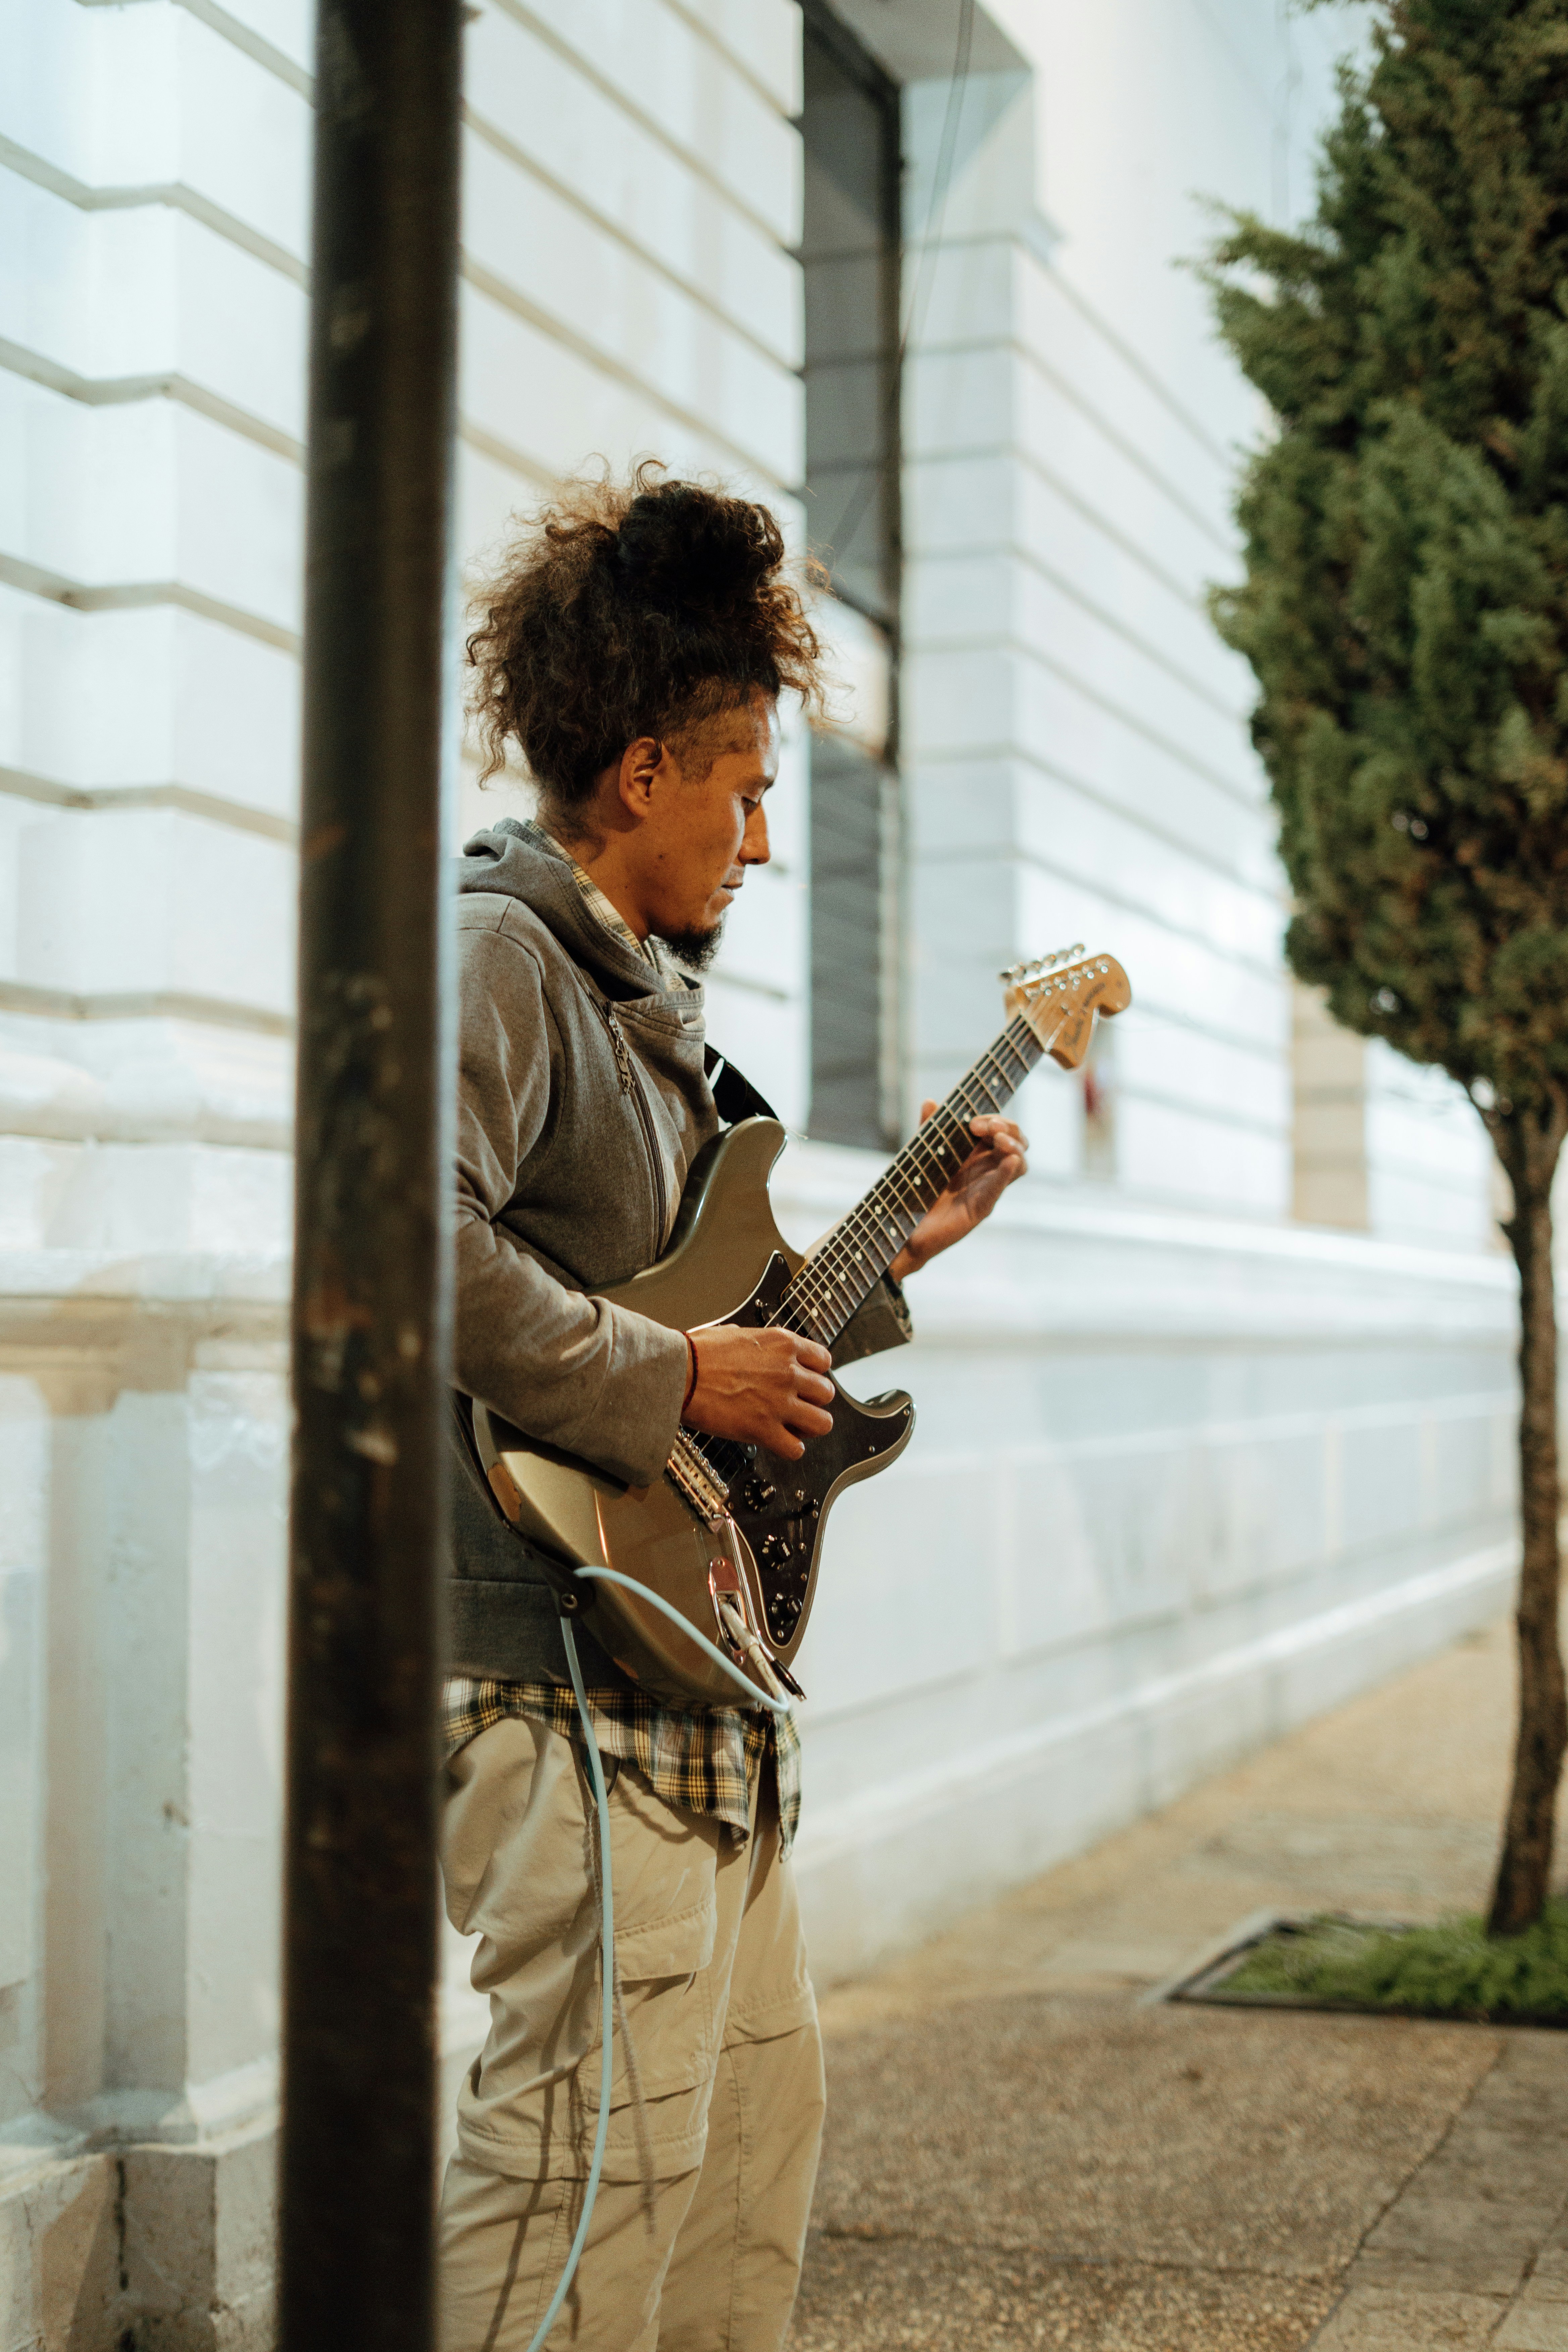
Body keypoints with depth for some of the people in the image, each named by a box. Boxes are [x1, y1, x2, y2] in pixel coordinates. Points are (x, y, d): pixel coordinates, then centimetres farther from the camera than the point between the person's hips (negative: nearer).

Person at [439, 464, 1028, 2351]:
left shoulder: (639, 993, 20)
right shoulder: (495, 951, -11)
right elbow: (415, 1242, -29)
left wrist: (888, 1254, 20)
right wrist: (680, 1375, -21)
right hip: (575, 1670, -11)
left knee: (756, 2109, 18)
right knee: (604, 2147, -9)